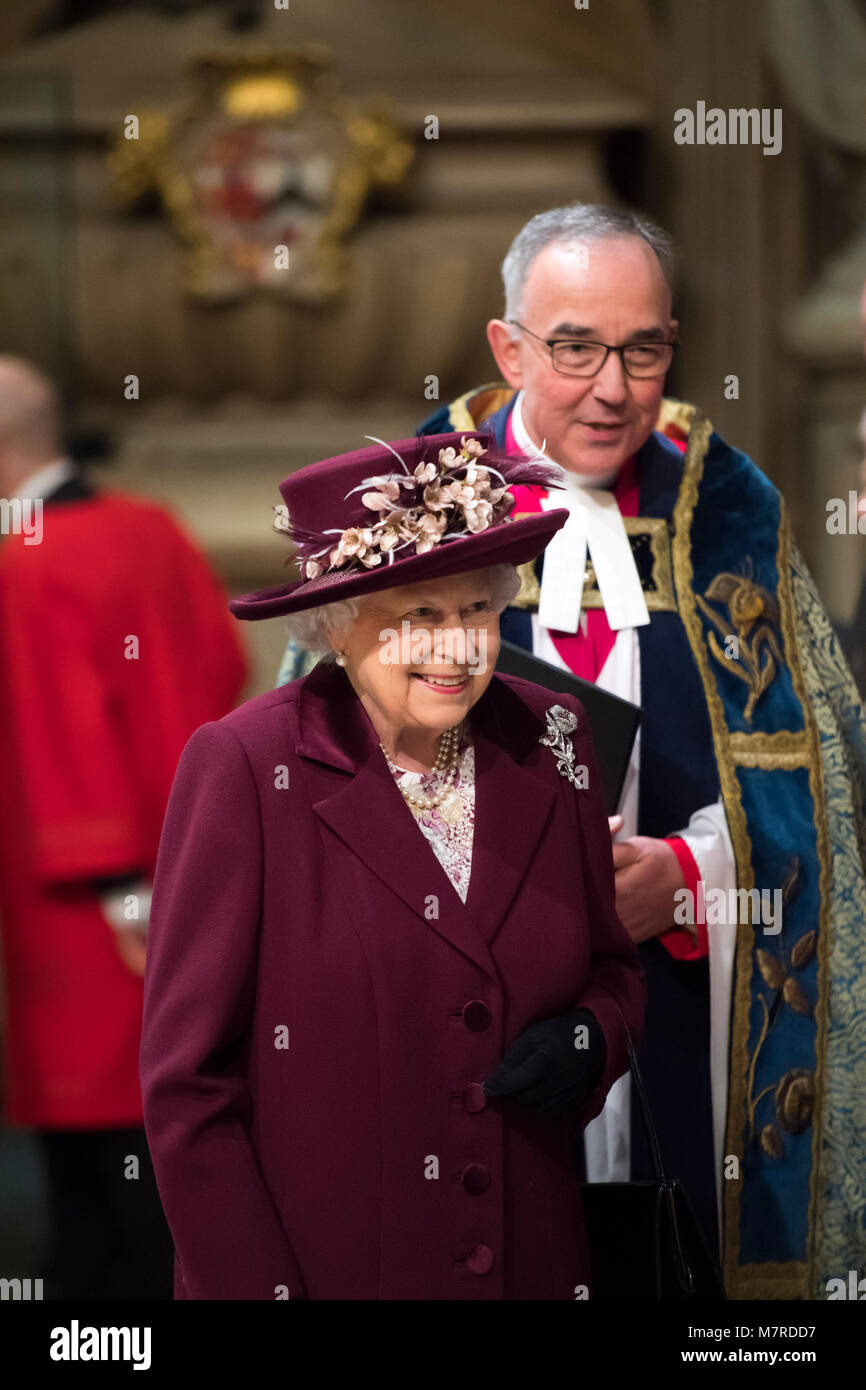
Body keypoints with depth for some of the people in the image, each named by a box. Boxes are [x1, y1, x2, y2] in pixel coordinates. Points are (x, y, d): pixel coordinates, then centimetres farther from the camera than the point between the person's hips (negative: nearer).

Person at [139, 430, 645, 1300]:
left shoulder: (549, 742, 1)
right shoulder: (245, 768, -13)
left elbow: (610, 964, 14)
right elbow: (185, 1084, -11)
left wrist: (591, 1039, -8)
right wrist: (251, 1288, -17)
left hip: (531, 1262, 4)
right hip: (313, 1268, -4)